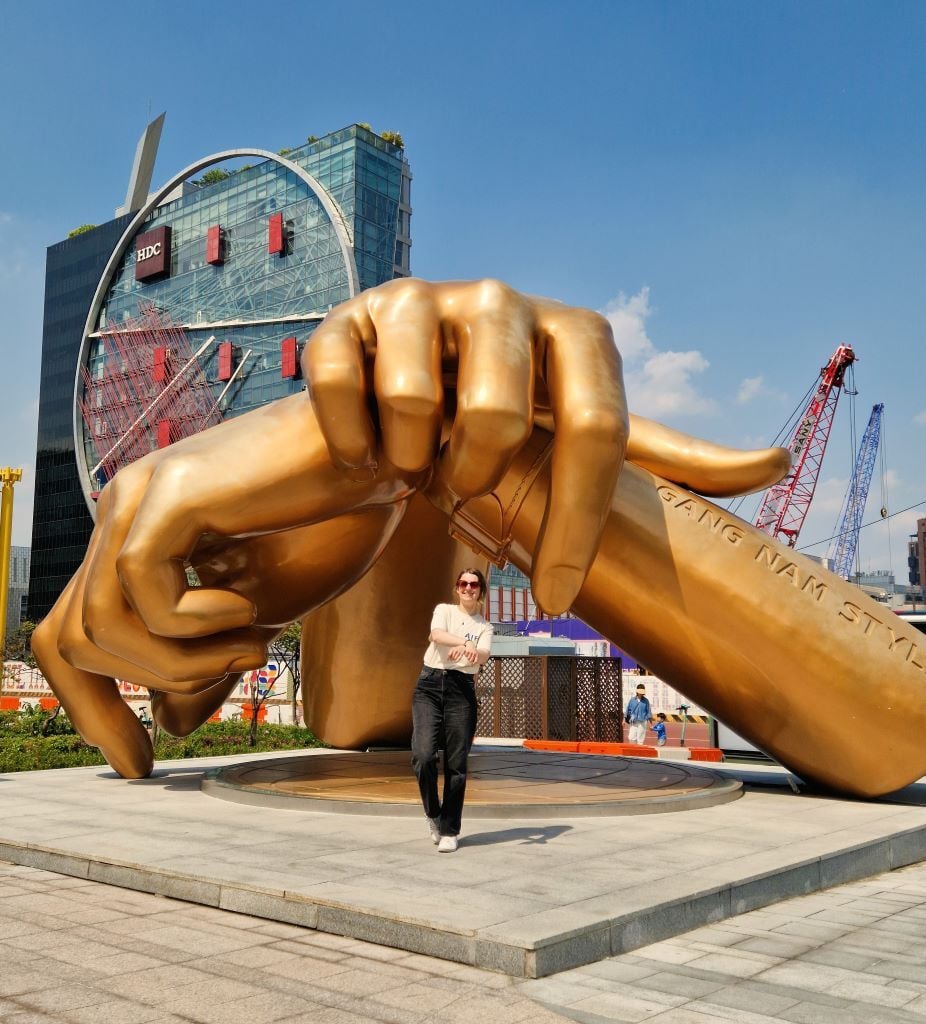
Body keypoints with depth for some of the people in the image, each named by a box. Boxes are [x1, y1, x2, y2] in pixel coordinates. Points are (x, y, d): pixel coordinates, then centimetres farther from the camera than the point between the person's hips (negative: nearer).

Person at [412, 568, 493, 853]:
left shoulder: (485, 627, 14)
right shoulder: (443, 610, 12)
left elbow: (484, 656, -8)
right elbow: (437, 634, -11)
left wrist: (471, 650, -32)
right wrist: (465, 643, -30)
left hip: (462, 690, 1)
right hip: (429, 684, -1)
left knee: (456, 764, -1)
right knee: (423, 756, -16)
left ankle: (449, 830, 12)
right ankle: (433, 813, 10)